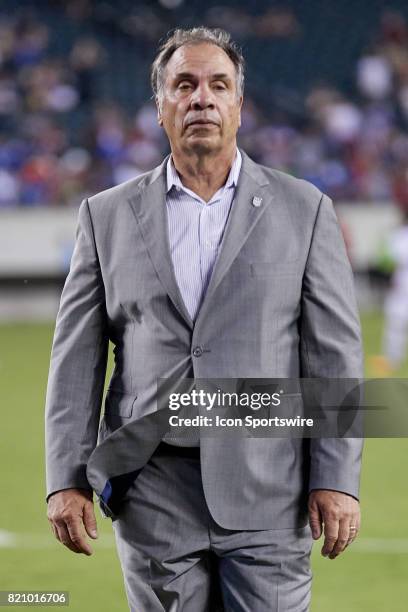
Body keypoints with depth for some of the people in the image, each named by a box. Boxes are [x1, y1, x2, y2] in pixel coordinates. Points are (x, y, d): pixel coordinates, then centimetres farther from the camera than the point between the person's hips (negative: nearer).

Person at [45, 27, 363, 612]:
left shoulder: (304, 211, 6)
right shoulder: (108, 216, 10)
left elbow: (335, 354, 2)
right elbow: (77, 358, 8)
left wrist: (337, 480, -5)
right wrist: (66, 480, 0)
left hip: (267, 497, -1)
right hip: (153, 493, 2)